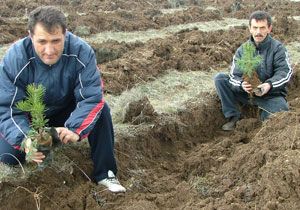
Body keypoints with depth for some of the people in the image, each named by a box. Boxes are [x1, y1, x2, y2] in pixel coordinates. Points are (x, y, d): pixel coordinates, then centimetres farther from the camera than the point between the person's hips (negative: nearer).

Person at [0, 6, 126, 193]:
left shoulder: (81, 52, -28)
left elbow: (92, 97, -29)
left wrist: (75, 129, -47)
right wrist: (25, 139, -46)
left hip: (66, 110, 1)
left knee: (101, 110, -25)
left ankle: (105, 173, -11)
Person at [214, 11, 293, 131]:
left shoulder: (277, 48, -5)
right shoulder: (242, 50, 1)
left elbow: (284, 72, -16)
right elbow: (234, 76, -7)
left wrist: (269, 85, -37)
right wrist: (242, 85, -32)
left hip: (271, 95, -2)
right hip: (247, 92, 3)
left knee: (281, 111, -34)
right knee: (219, 78, -14)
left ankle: (265, 112, 3)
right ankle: (233, 116, -9)